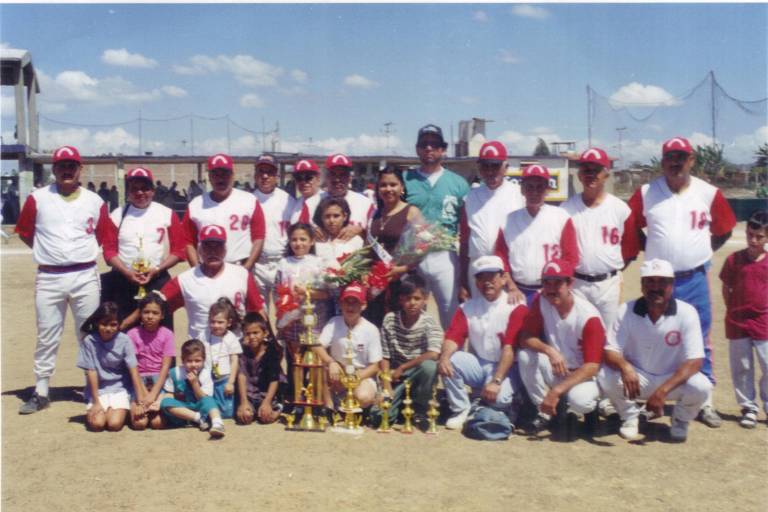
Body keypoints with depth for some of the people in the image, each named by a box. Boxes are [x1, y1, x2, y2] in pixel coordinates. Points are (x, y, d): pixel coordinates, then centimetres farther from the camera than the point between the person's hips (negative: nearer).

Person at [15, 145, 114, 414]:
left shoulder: (94, 201, 4)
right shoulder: (37, 198, 2)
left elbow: (104, 236, 11)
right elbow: (25, 231, 9)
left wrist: (81, 252, 3)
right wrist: (49, 252, 6)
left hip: (85, 277, 1)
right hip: (48, 278, 0)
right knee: (46, 337, 6)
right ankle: (41, 392, 15)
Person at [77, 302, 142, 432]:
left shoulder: (124, 341, -9)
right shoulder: (89, 341, -10)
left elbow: (133, 370, -11)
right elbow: (91, 372, -9)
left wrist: (141, 399, -16)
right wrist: (96, 402, -10)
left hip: (119, 389, 0)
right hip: (98, 390, 0)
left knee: (114, 424, -20)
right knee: (96, 424, -20)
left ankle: (118, 411, 13)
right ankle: (92, 412, 13)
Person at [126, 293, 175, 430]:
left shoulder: (167, 334, -3)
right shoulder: (132, 334, -4)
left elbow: (165, 366, -7)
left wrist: (153, 394, -18)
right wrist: (144, 395, -19)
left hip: (159, 379, 0)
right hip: (140, 379, 0)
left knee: (158, 422, -22)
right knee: (139, 423, -22)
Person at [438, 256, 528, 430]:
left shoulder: (516, 308, -11)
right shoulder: (467, 308, 5)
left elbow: (510, 348, -20)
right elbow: (453, 337, -7)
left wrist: (496, 381, -29)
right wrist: (444, 357, -30)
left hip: (505, 367, -4)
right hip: (478, 364, 5)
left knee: (499, 397, -33)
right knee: (450, 361, -23)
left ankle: (505, 408, 5)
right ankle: (460, 409, -6)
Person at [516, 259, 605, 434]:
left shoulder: (589, 317, -22)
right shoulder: (541, 302, -9)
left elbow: (592, 366, -24)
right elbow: (525, 337, -10)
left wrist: (556, 391, -32)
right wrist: (550, 351, -31)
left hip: (583, 375, -4)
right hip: (555, 371, 4)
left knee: (579, 399, -36)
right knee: (525, 355, -24)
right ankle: (545, 411, -7)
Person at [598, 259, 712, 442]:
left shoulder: (686, 313, -17)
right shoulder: (627, 311, -13)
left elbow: (695, 361, -21)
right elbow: (610, 352, -15)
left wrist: (662, 391, -33)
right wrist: (624, 366, -41)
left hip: (674, 379, 0)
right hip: (636, 378, 1)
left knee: (701, 387, -31)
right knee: (606, 377, -29)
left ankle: (680, 420, 5)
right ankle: (629, 416, 4)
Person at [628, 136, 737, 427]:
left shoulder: (709, 194, -2)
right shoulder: (646, 193, -3)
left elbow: (724, 230, 9)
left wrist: (700, 252, 2)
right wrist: (651, 251, 1)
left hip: (695, 280, 0)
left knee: (700, 342, 8)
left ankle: (705, 401, 17)